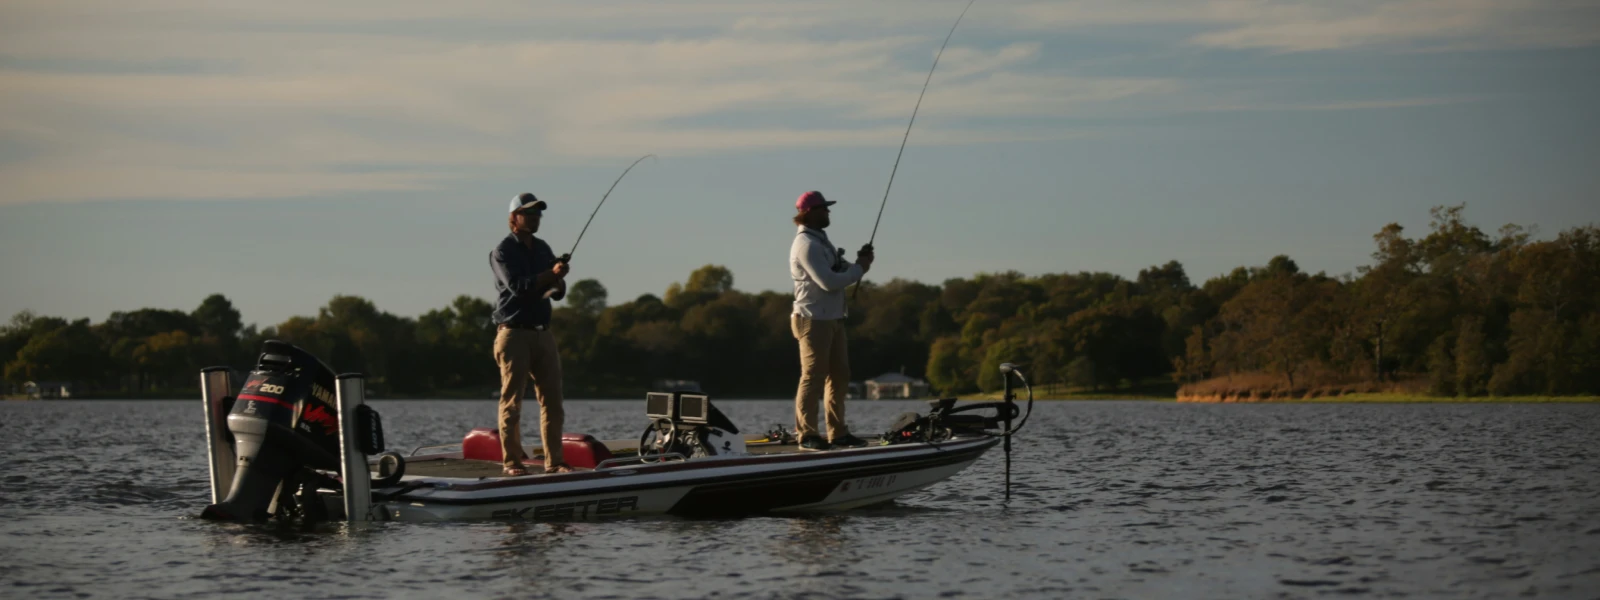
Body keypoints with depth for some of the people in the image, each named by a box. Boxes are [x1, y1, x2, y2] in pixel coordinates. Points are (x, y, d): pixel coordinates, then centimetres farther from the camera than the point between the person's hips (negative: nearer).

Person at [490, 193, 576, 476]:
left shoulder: (543, 249, 15)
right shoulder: (503, 251, -4)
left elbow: (558, 292, 15)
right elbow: (517, 286, -19)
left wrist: (558, 283, -7)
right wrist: (550, 274, -27)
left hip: (543, 333, 6)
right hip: (514, 333, -6)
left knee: (552, 400, 3)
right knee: (512, 401, -4)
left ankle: (554, 461, 6)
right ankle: (512, 461, -1)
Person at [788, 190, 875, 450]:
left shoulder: (822, 241, 18)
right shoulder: (806, 244, -13)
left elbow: (843, 273, 20)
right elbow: (828, 282, -22)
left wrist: (860, 261, 1)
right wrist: (860, 268, -10)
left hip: (833, 319, 10)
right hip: (813, 319, -10)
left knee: (839, 376, 10)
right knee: (813, 378, -8)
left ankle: (838, 433, 14)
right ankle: (807, 435, -5)